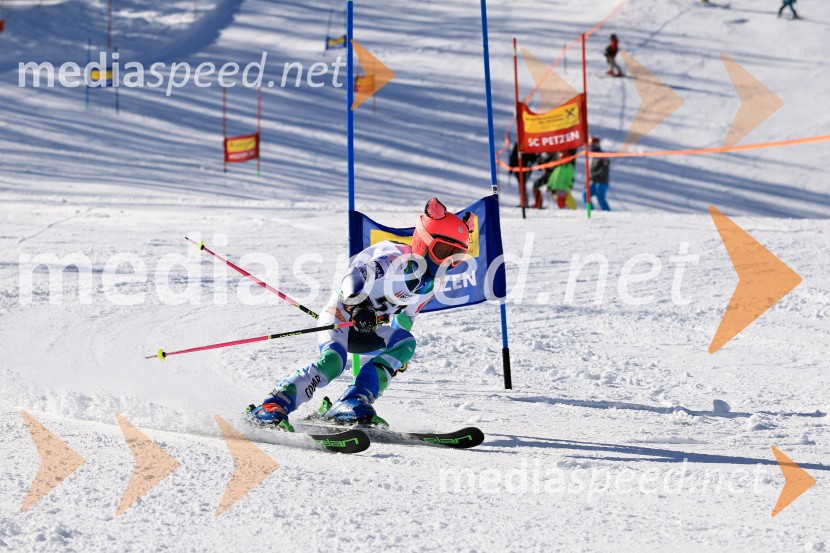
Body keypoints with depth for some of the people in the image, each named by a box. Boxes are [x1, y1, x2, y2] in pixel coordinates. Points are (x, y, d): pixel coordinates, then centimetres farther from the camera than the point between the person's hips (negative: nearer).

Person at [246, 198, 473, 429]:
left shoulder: (435, 282, 6)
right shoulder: (399, 258, -20)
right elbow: (357, 273, -33)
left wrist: (399, 357, 19)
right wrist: (357, 306, -49)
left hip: (370, 331, 8)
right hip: (343, 314, -8)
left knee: (405, 343, -20)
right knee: (333, 360, -32)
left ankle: (355, 402, -29)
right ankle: (273, 405, -29)